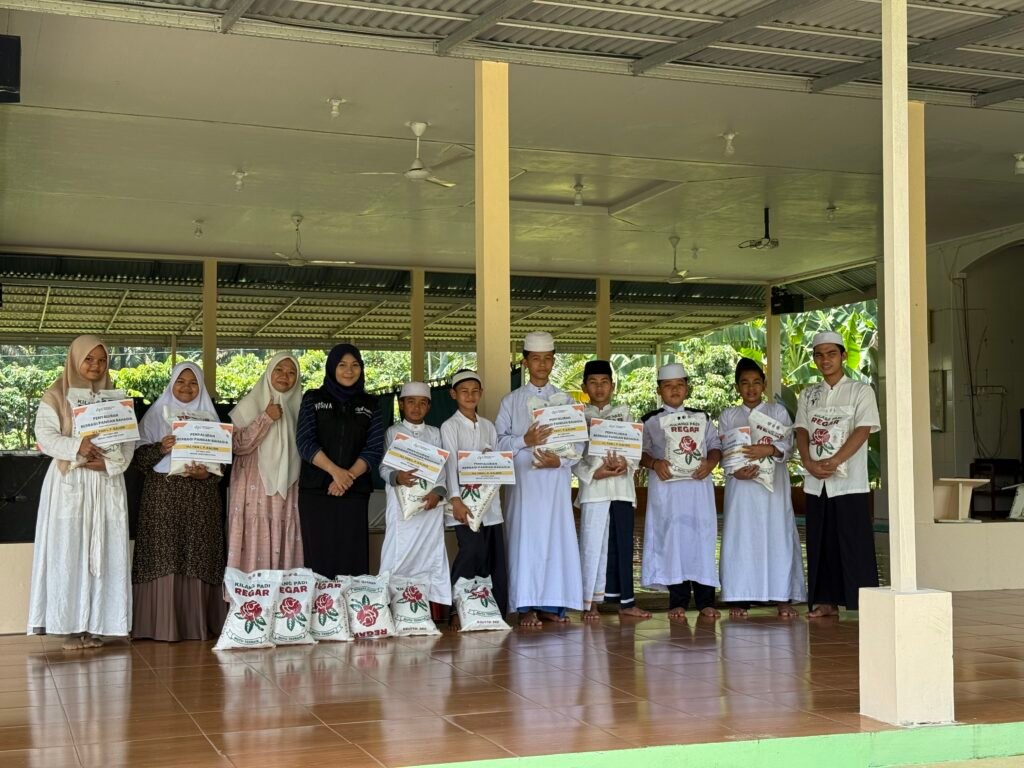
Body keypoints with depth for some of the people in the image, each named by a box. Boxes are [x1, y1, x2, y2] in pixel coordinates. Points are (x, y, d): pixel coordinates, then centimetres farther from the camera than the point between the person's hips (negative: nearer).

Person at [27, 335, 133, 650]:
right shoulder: (55, 396, 4)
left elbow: (128, 441, 6)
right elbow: (45, 436, -7)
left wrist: (109, 462, -12)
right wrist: (77, 446, -23)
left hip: (106, 482, 3)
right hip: (68, 484, -3)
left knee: (103, 554, -1)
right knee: (68, 553, -6)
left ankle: (96, 625, 3)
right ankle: (71, 626, -3)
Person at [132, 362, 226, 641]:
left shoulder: (209, 417, 13)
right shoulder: (156, 414, 8)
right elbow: (139, 455, 1)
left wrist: (207, 473, -10)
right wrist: (160, 448, -18)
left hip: (201, 496, 2)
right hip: (163, 494, -2)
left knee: (198, 559, -1)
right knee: (164, 557, -7)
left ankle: (197, 623, 5)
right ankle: (162, 623, -4)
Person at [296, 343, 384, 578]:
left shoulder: (370, 404, 11)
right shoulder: (313, 399, 8)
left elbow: (375, 449, 2)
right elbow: (305, 442, -3)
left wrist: (348, 476, -14)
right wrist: (334, 470, -17)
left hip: (355, 492, 1)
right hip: (315, 490, -1)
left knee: (352, 557, -4)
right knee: (318, 556, -4)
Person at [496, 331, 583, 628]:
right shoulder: (511, 401, 11)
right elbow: (499, 441, 2)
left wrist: (560, 460, -11)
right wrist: (525, 441, -14)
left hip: (557, 479, 1)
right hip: (524, 478, -1)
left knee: (557, 537, -1)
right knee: (526, 538, -6)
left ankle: (552, 604, 5)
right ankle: (526, 607, -3)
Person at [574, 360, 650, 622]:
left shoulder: (623, 413, 15)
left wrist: (625, 464, -10)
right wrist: (593, 473, -14)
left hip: (622, 486, 3)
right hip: (593, 487, -3)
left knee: (622, 544, 5)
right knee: (593, 543, -3)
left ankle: (625, 601, 10)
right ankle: (590, 603, 4)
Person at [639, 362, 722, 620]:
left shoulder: (701, 418, 15)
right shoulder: (650, 421, 10)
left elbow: (716, 444, 11)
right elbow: (641, 451, 4)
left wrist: (710, 462, -8)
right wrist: (655, 464, -14)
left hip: (698, 484, 1)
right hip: (666, 486, -1)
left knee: (702, 538, -2)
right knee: (672, 539, -3)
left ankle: (705, 600, 4)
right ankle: (678, 601, 3)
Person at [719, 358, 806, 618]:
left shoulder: (778, 411, 10)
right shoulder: (728, 416, 12)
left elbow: (788, 445, -2)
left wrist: (769, 450, -22)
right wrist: (736, 471, -15)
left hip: (773, 483, 0)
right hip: (741, 485, 0)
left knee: (777, 535, -4)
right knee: (741, 537, -2)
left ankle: (783, 597, 0)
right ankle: (738, 598, 3)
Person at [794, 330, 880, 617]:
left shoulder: (860, 391, 1)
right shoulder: (808, 395, 14)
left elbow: (862, 431, -10)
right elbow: (802, 432, 5)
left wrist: (834, 461, -21)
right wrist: (809, 462, -14)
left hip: (849, 482, -4)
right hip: (816, 483, 4)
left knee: (854, 543, -4)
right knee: (821, 543, 6)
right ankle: (826, 601, 13)